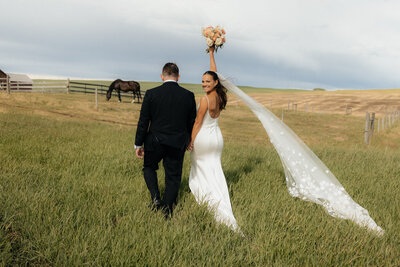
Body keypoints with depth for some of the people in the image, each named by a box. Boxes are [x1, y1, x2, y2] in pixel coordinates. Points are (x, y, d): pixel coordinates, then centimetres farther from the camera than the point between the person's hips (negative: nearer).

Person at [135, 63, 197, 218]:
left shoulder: (151, 94, -9)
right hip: (178, 145, 1)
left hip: (155, 142, -1)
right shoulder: (188, 96, -3)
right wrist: (188, 141, 22)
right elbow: (192, 122, 6)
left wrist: (138, 144, 4)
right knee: (173, 177, 12)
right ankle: (167, 210, 14)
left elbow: (143, 122, -6)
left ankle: (155, 198, 7)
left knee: (149, 167, 24)